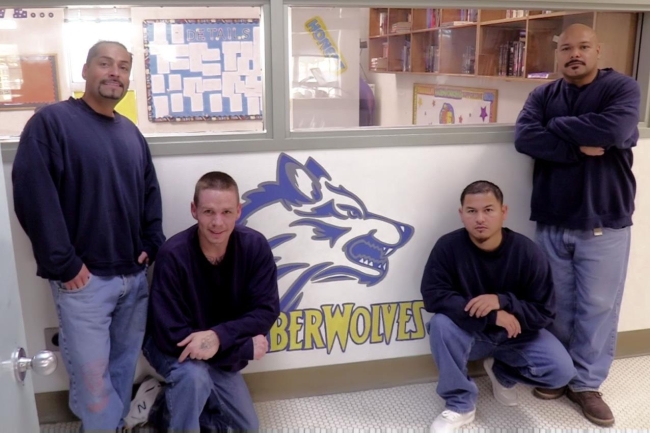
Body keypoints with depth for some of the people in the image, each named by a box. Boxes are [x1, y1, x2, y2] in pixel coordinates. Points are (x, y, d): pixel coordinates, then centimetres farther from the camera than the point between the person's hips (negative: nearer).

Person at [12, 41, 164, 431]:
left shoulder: (132, 133, 14)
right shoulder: (52, 122, -6)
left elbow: (151, 193, 21)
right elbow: (32, 195, -14)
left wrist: (152, 245, 8)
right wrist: (62, 264, -16)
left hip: (135, 276, 6)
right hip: (84, 280, -6)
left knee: (125, 366, 15)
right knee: (92, 376, 2)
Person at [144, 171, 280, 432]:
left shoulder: (255, 247, -19)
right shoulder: (173, 255, -30)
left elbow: (267, 310, -18)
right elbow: (172, 335, -29)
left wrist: (219, 336, -36)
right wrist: (246, 348, -27)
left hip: (222, 354, 5)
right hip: (173, 349, -4)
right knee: (194, 376, -36)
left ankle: (169, 409, 23)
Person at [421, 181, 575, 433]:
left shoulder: (527, 252, -18)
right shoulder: (448, 246, -20)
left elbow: (544, 312, -14)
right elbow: (433, 296, -25)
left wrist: (503, 302, -32)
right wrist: (491, 315, -31)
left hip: (516, 334, 1)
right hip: (470, 333, -1)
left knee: (561, 371, -20)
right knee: (441, 323, -33)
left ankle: (502, 371, 14)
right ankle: (460, 405, -11)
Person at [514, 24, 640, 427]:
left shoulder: (622, 88, -3)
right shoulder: (543, 95, 6)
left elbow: (613, 129, -24)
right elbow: (525, 138, -12)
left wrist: (557, 125, -12)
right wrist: (578, 148, -19)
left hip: (605, 224, -2)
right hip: (553, 222, 3)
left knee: (598, 307, 5)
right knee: (557, 304, 13)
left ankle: (586, 383, 21)